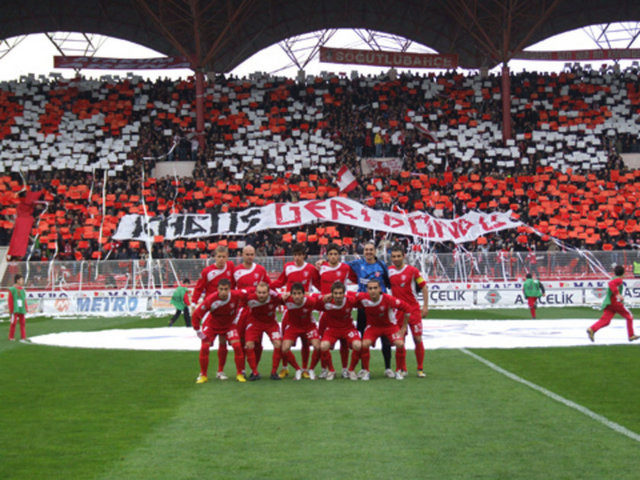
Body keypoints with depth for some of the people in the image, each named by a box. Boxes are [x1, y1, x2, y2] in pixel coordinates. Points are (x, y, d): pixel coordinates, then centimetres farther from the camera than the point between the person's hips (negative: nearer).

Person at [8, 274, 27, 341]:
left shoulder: (22, 290, 11)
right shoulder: (12, 290, -5)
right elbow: (10, 301, -5)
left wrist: (26, 309, 8)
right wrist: (11, 310, -8)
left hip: (22, 310, 5)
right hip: (15, 310, -5)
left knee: (22, 323, 4)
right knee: (13, 323, -5)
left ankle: (23, 337, 9)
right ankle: (11, 337, 7)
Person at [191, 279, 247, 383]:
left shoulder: (236, 295, -29)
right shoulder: (211, 299, -33)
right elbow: (196, 314, -22)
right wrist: (198, 331, -17)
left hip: (229, 324, 1)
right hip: (212, 324, -1)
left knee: (237, 346, -14)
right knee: (204, 347, -14)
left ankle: (239, 374, 1)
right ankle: (203, 375, 2)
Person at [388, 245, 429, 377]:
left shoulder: (412, 270, -5)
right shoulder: (389, 271, 3)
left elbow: (424, 288, -1)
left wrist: (425, 307, -5)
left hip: (414, 309, -2)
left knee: (418, 339, -3)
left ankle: (420, 369, 8)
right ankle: (403, 369, 9)